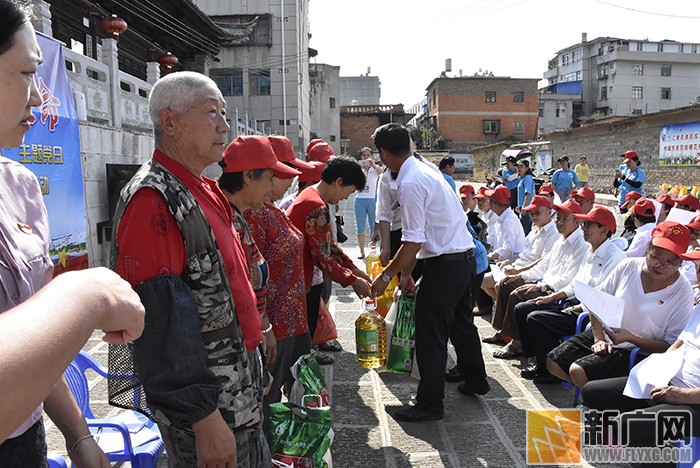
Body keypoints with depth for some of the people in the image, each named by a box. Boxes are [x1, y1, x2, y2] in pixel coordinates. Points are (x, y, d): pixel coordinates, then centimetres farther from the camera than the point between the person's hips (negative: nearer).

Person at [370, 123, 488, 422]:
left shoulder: (410, 184, -20)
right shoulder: (424, 170, 11)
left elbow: (413, 242, -21)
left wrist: (387, 275, -10)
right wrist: (406, 272, 17)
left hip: (445, 263, -10)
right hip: (465, 255, 11)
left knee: (430, 333, 0)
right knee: (460, 322, 25)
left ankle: (430, 404, 13)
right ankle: (475, 381, 44)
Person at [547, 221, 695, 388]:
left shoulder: (683, 292, -12)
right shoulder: (628, 266, -3)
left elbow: (671, 346, -12)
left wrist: (630, 337, -26)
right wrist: (599, 339, -7)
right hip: (604, 335, 5)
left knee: (578, 370, -25)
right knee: (553, 363, -7)